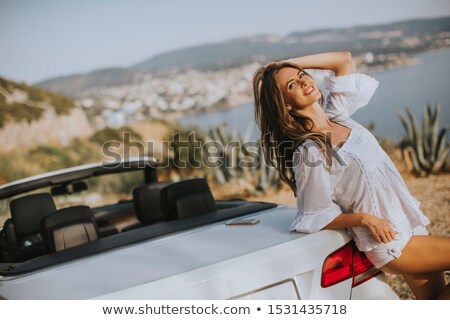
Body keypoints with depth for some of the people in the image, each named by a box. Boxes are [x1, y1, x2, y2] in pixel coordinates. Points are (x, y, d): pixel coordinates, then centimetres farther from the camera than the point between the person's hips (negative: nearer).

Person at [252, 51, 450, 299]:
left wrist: (289, 64, 2)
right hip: (389, 243, -7)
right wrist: (363, 218, -23)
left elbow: (344, 59, 9)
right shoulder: (308, 152, -18)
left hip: (409, 222, 7)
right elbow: (316, 217, -12)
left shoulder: (336, 112, 2)